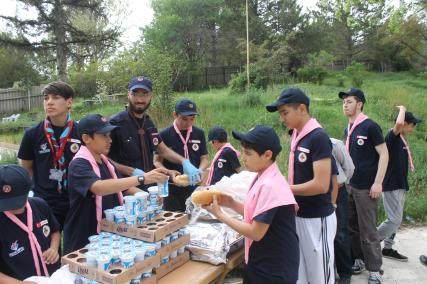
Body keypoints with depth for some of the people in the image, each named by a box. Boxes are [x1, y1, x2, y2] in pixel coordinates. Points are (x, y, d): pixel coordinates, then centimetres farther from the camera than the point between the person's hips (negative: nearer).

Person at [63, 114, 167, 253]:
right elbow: (99, 188, -38)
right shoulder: (79, 164, -19)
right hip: (82, 241, -7)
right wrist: (142, 178, -43)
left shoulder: (105, 161, 7)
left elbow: (121, 187, 16)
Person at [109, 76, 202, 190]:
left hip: (149, 186, 6)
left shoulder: (148, 122, 7)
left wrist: (185, 162, -2)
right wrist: (131, 171, -23)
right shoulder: (115, 123, -15)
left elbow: (163, 150, 13)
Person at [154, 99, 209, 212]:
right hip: (172, 190, -2)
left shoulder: (199, 133, 3)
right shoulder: (164, 135, -6)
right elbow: (157, 161, -3)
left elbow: (204, 158, 8)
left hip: (194, 188, 3)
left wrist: (200, 171, -13)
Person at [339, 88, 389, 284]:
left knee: (368, 231, 0)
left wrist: (378, 183, -18)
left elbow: (384, 154, -13)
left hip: (366, 187, -7)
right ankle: (358, 260, 28)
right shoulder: (348, 129, 10)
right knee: (352, 227, 14)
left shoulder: (370, 126, -12)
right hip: (350, 185, 7)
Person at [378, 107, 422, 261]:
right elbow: (399, 123, -36)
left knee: (396, 219, 14)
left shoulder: (402, 139, 12)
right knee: (394, 219, -8)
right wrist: (402, 108, -18)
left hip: (400, 185, 10)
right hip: (391, 185, -9)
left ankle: (388, 248, 23)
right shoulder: (392, 136, -15)